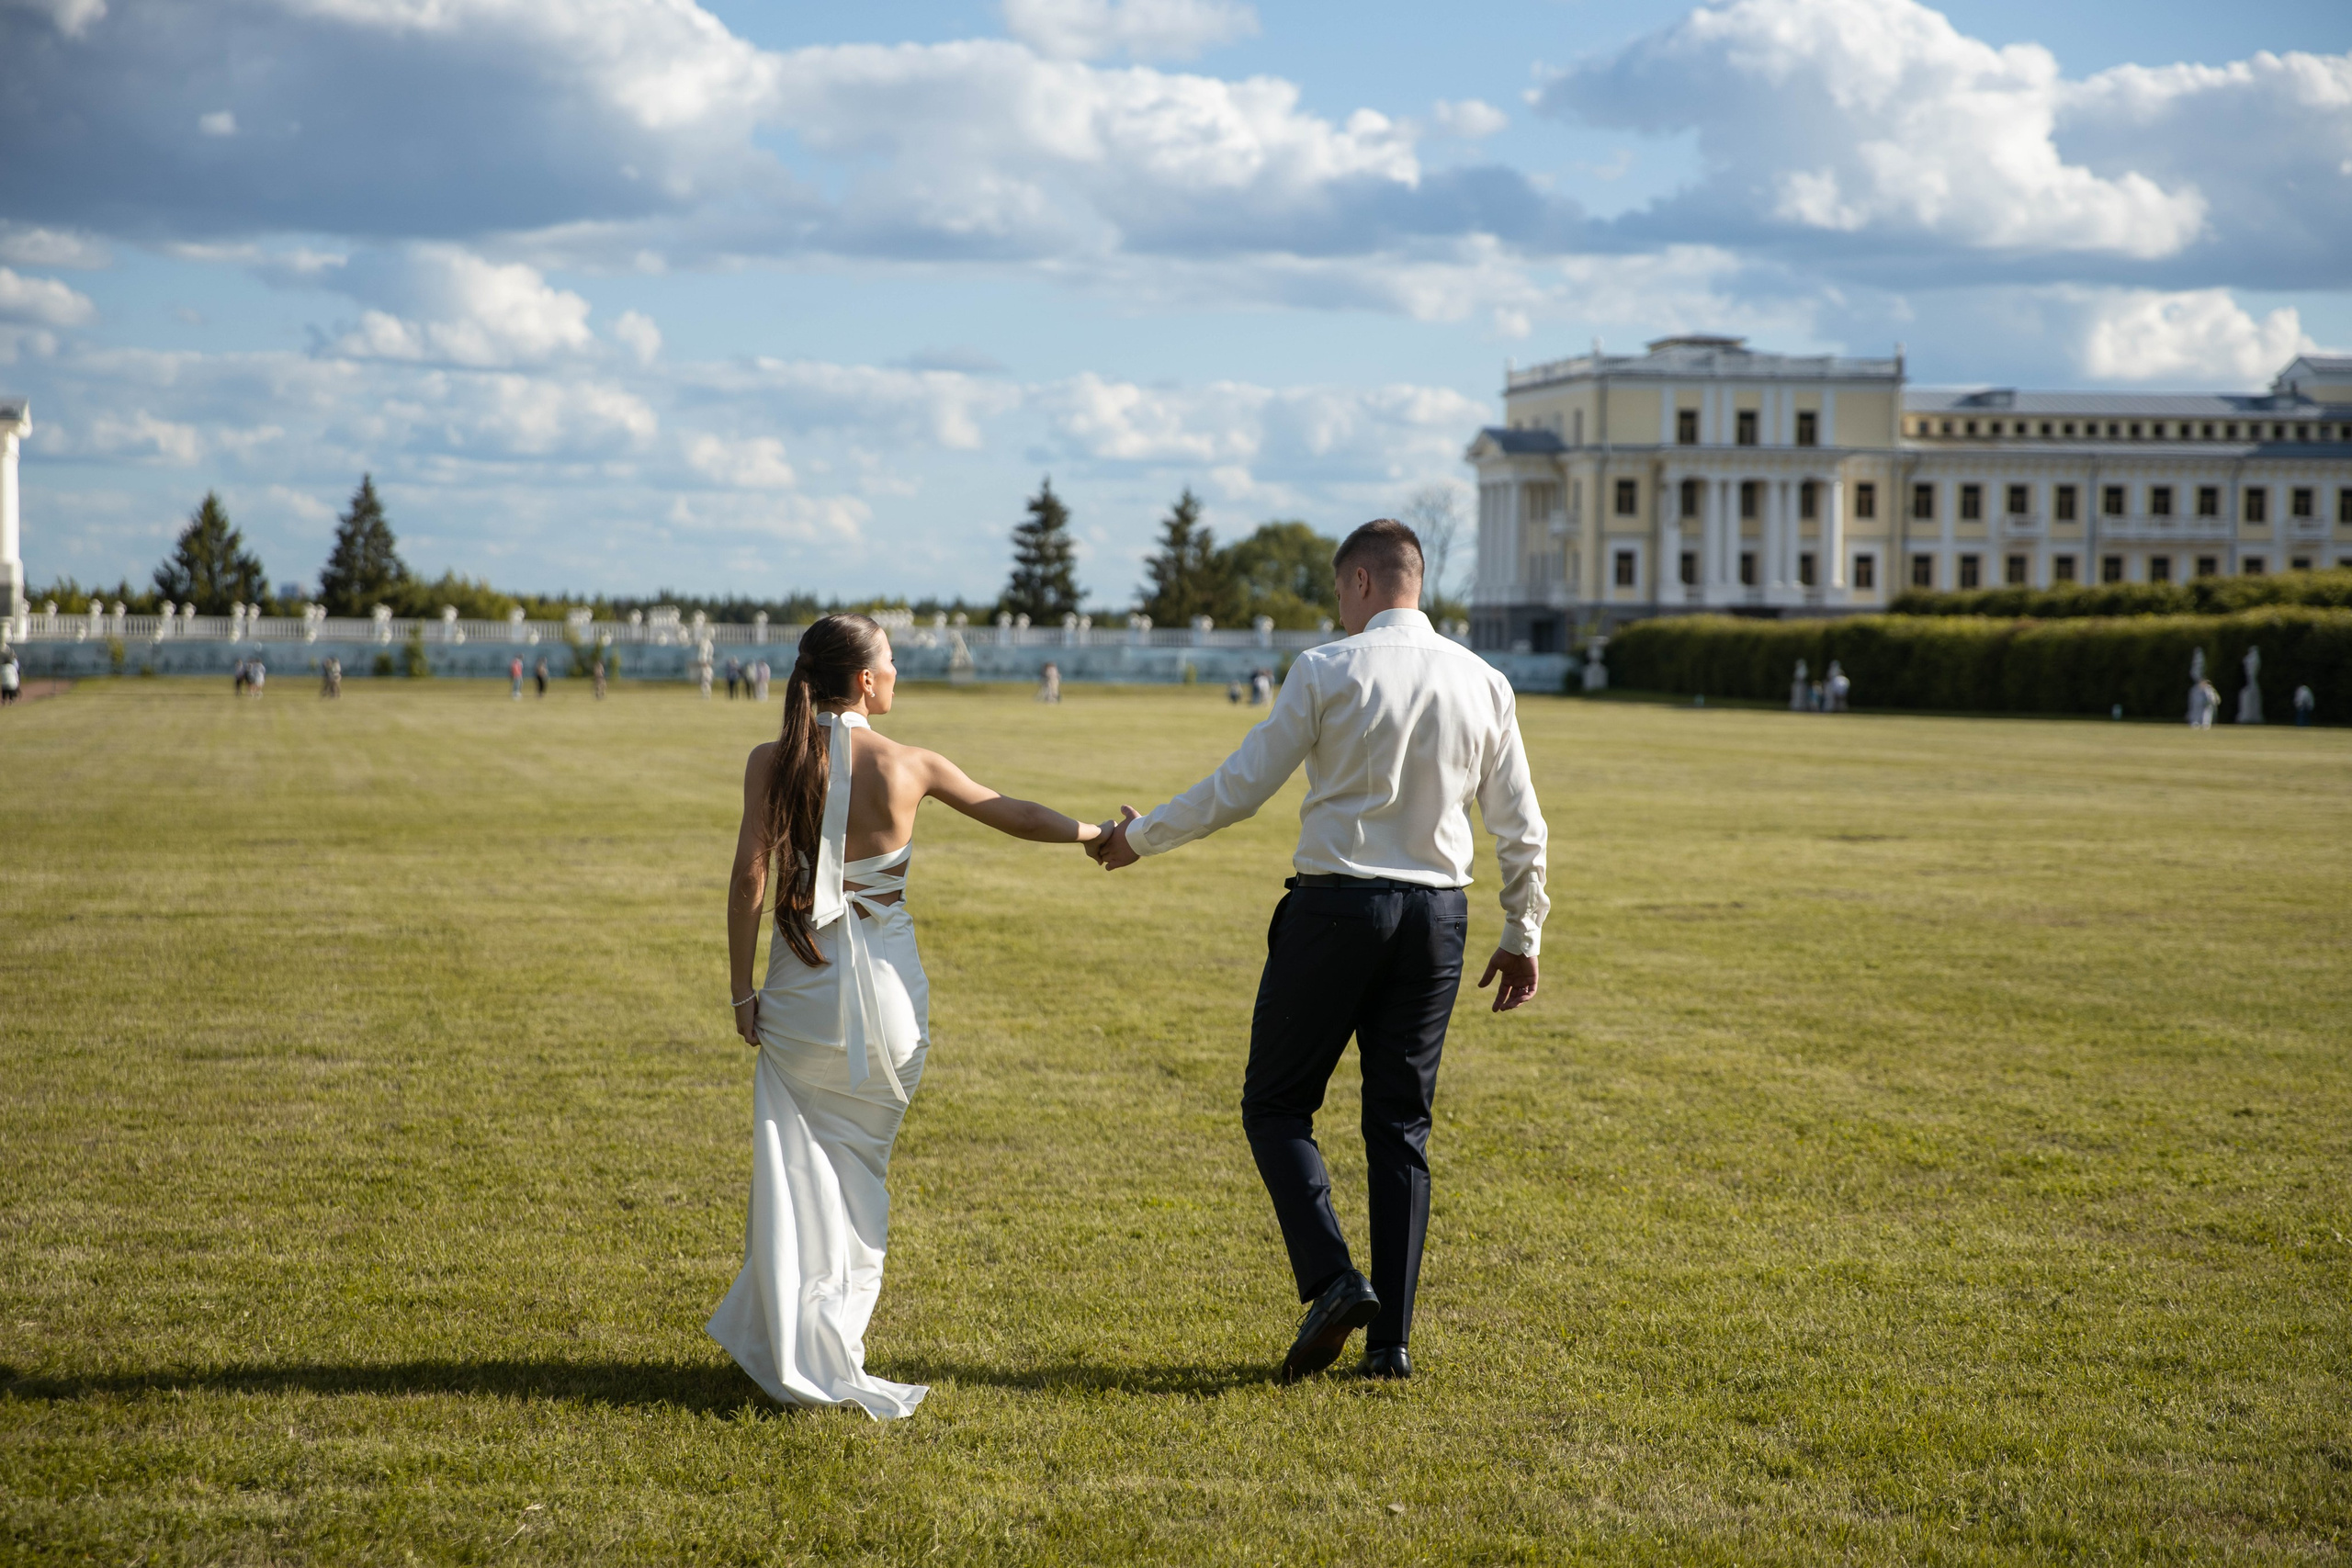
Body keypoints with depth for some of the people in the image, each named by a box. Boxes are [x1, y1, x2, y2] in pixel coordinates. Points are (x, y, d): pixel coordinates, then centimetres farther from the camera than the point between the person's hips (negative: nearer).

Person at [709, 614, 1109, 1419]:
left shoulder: (772, 763, -5)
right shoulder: (909, 766, -5)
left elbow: (748, 879, -9)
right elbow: (1015, 815, 7)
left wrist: (742, 990, 0)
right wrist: (1097, 831, 23)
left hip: (802, 990, 0)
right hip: (887, 989, 0)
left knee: (797, 1169, 9)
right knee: (858, 1168, 13)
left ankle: (795, 1353, 8)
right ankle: (828, 1342, 18)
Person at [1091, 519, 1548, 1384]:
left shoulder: (1327, 671, -7)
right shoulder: (1484, 683, 5)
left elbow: (1238, 789, -4)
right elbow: (1520, 826, 9)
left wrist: (1140, 836, 10)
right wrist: (1522, 936, 20)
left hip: (1336, 906, -4)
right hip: (1436, 917, 4)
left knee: (1277, 1106, 8)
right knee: (1401, 1126, 10)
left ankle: (1331, 1279, -12)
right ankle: (1390, 1339, 8)